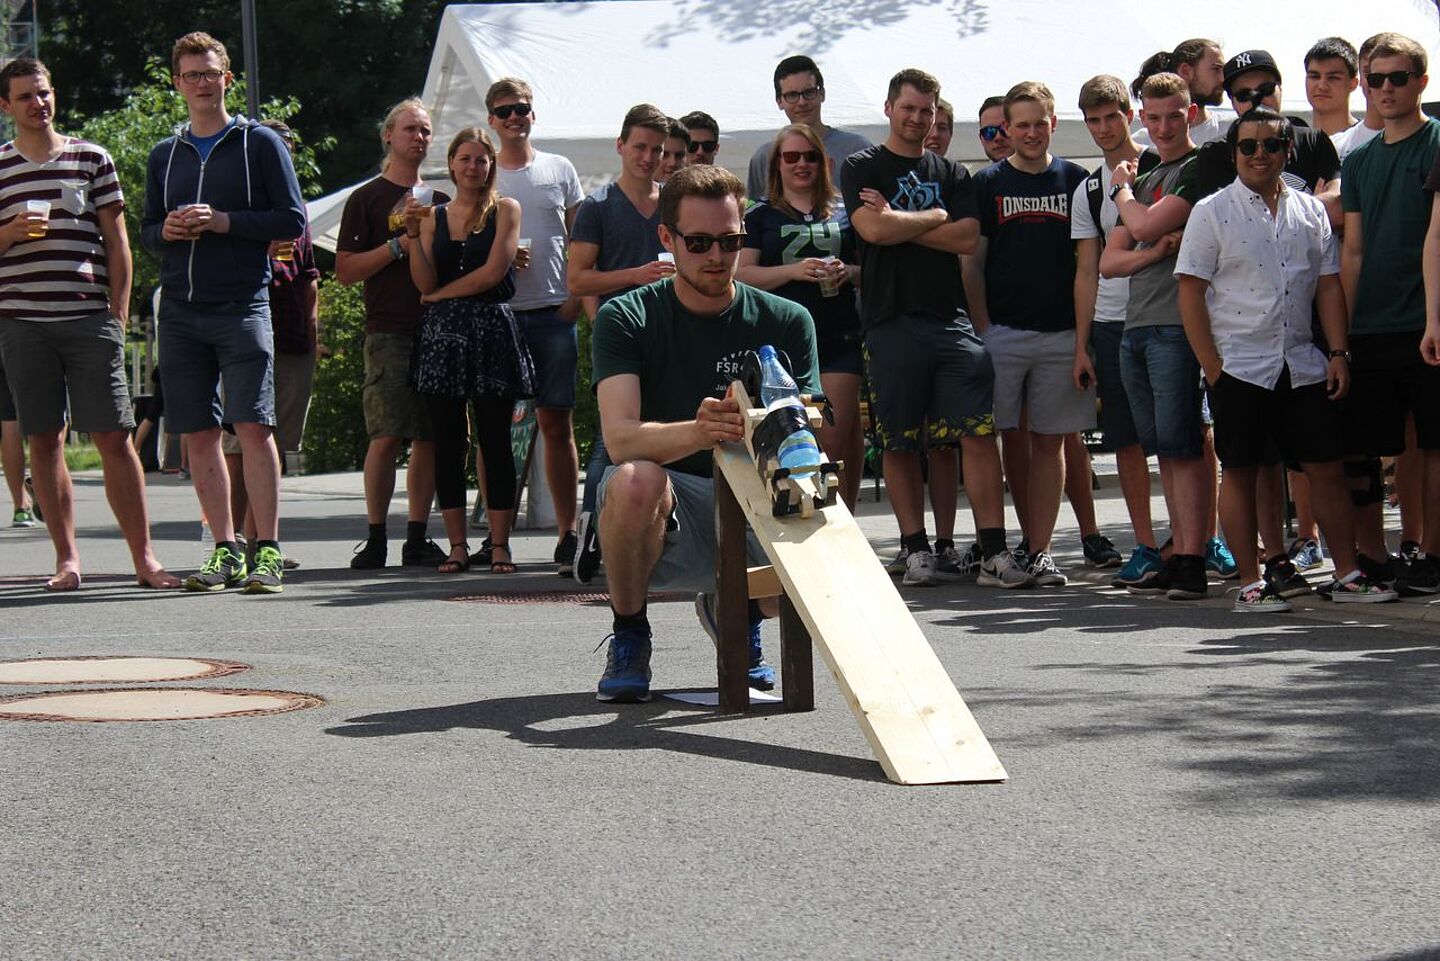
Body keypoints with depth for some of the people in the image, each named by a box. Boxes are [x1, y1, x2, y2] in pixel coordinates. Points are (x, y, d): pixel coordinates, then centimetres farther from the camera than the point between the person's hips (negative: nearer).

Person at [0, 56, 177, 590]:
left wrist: (118, 314, 2)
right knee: (43, 440, 1)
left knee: (113, 438, -5)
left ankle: (143, 557, -2)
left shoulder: (92, 159, 9)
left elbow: (116, 242, 9)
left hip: (90, 319, -1)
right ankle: (67, 560, 7)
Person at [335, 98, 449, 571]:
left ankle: (417, 538, 7)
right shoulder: (367, 199, 6)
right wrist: (399, 246, -11)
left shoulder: (440, 201, 19)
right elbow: (345, 270, -2)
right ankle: (375, 537, -4)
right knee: (387, 437, -11)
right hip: (389, 333, -4)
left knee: (429, 438, 2)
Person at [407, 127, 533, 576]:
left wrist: (440, 295, -2)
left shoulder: (505, 210, 4)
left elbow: (493, 272, -7)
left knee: (495, 441, -2)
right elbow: (425, 282, 3)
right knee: (447, 444, 2)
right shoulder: (433, 216, 12)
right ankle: (457, 545, 6)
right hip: (441, 335, 3)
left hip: (491, 331, -3)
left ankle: (499, 544, 1)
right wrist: (414, 235, -9)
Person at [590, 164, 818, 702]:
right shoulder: (626, 319, -4)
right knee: (636, 480, -37)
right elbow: (620, 437, -19)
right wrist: (697, 432, -41)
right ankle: (629, 637, -7)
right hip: (666, 517, -3)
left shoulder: (786, 322, 4)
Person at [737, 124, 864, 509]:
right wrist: (795, 270, -14)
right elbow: (742, 274, 0)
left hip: (838, 338, 1)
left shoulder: (842, 214, 15)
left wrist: (849, 272, -4)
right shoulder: (759, 217, 10)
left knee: (834, 444, -7)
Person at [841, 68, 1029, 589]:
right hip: (890, 322, -2)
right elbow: (872, 229, -10)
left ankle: (994, 553, -9)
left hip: (951, 320, 2)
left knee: (979, 434, -8)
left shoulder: (952, 174, 16)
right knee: (899, 443, 2)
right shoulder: (861, 169, 8)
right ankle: (916, 550, 11)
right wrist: (934, 218, 0)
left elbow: (967, 238, 1)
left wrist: (899, 222, -3)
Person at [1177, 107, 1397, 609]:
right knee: (1241, 472, 1)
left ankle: (1347, 575, 10)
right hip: (1239, 367, -3)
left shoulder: (1310, 210, 10)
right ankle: (1251, 582, 7)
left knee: (1327, 469, 3)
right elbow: (1191, 291, -4)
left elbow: (1328, 284, 12)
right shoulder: (1212, 212, -1)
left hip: (1303, 364, 3)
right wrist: (1212, 368, -10)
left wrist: (1337, 352, 1)